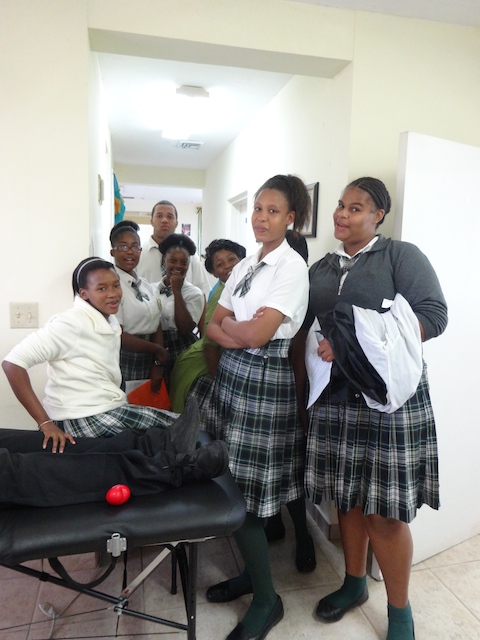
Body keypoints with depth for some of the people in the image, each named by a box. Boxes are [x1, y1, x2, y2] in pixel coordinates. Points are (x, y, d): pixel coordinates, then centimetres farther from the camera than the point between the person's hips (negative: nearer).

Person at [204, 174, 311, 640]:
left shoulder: (292, 266, -11)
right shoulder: (244, 267, 13)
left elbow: (256, 333, -18)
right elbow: (213, 328, 9)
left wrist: (226, 323, 0)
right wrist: (238, 334, -11)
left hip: (264, 380, -7)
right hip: (232, 375, 7)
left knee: (245, 492, 0)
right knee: (233, 485, 13)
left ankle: (266, 600, 21)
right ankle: (253, 571, 35)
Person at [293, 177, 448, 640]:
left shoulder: (402, 256, -1)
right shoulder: (320, 269, 14)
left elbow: (434, 315, -12)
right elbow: (302, 334, 14)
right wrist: (301, 389, 4)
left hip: (388, 398, -4)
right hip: (334, 398, 5)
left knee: (384, 511, 3)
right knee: (347, 498, 15)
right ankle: (354, 583, 37)